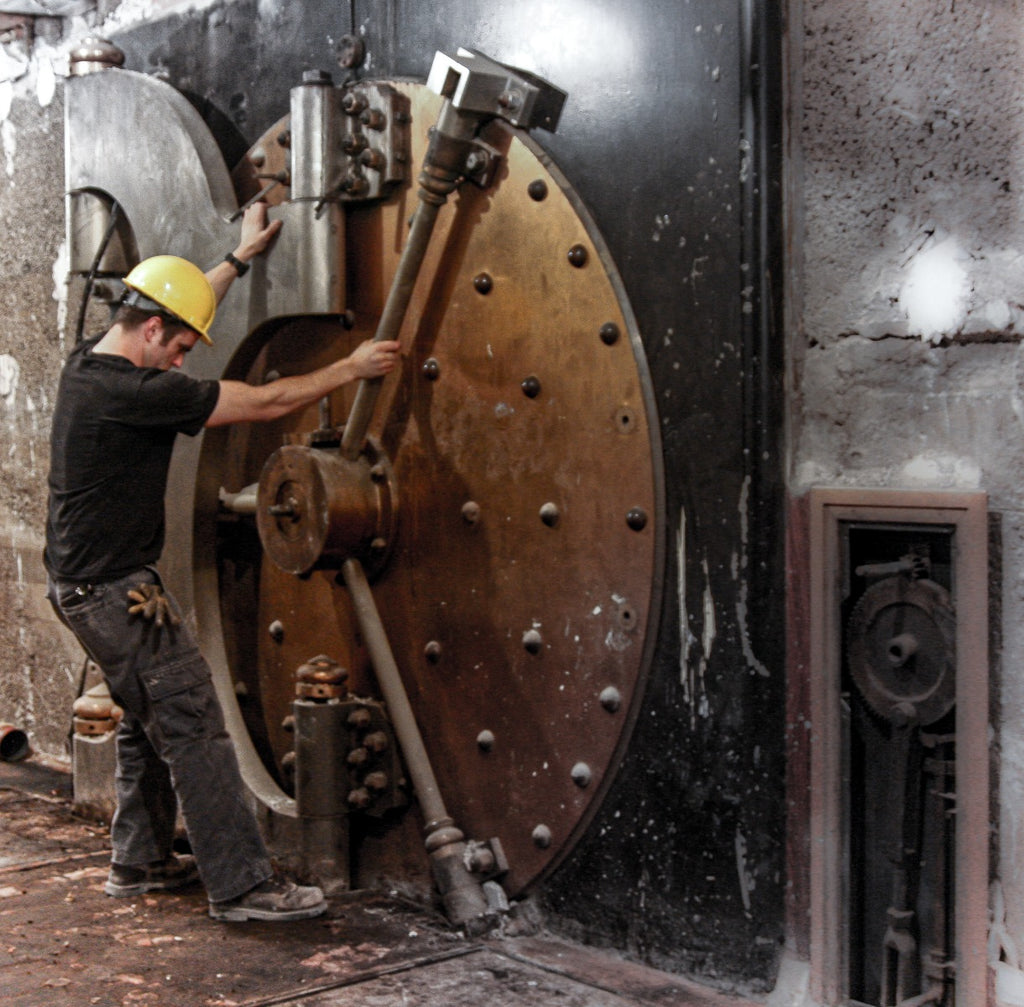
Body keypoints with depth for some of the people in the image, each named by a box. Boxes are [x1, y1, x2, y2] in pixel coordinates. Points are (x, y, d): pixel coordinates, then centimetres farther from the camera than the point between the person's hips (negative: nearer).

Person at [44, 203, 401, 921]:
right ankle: (241, 884, -3)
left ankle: (140, 861, 30)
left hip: (83, 584, 10)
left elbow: (175, 302, 23)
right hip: (115, 591, -10)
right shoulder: (134, 393, -23)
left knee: (150, 719, 20)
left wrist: (241, 258, 30)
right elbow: (266, 402, -18)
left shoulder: (87, 363, 6)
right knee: (193, 724, -7)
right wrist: (352, 368, -6)